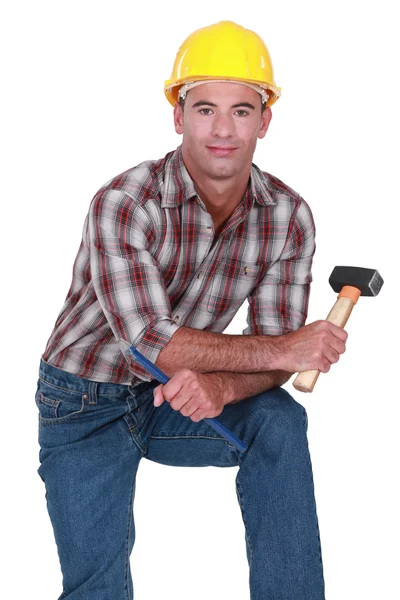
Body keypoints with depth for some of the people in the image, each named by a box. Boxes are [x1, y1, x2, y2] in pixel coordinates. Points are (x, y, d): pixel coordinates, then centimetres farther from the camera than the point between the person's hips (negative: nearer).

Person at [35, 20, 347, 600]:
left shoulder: (289, 216, -11)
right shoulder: (123, 203, -26)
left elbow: (277, 355, -12)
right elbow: (150, 342, -32)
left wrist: (221, 386, -35)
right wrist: (283, 350, -30)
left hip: (175, 400, 4)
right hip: (86, 404, -3)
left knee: (279, 422, -24)